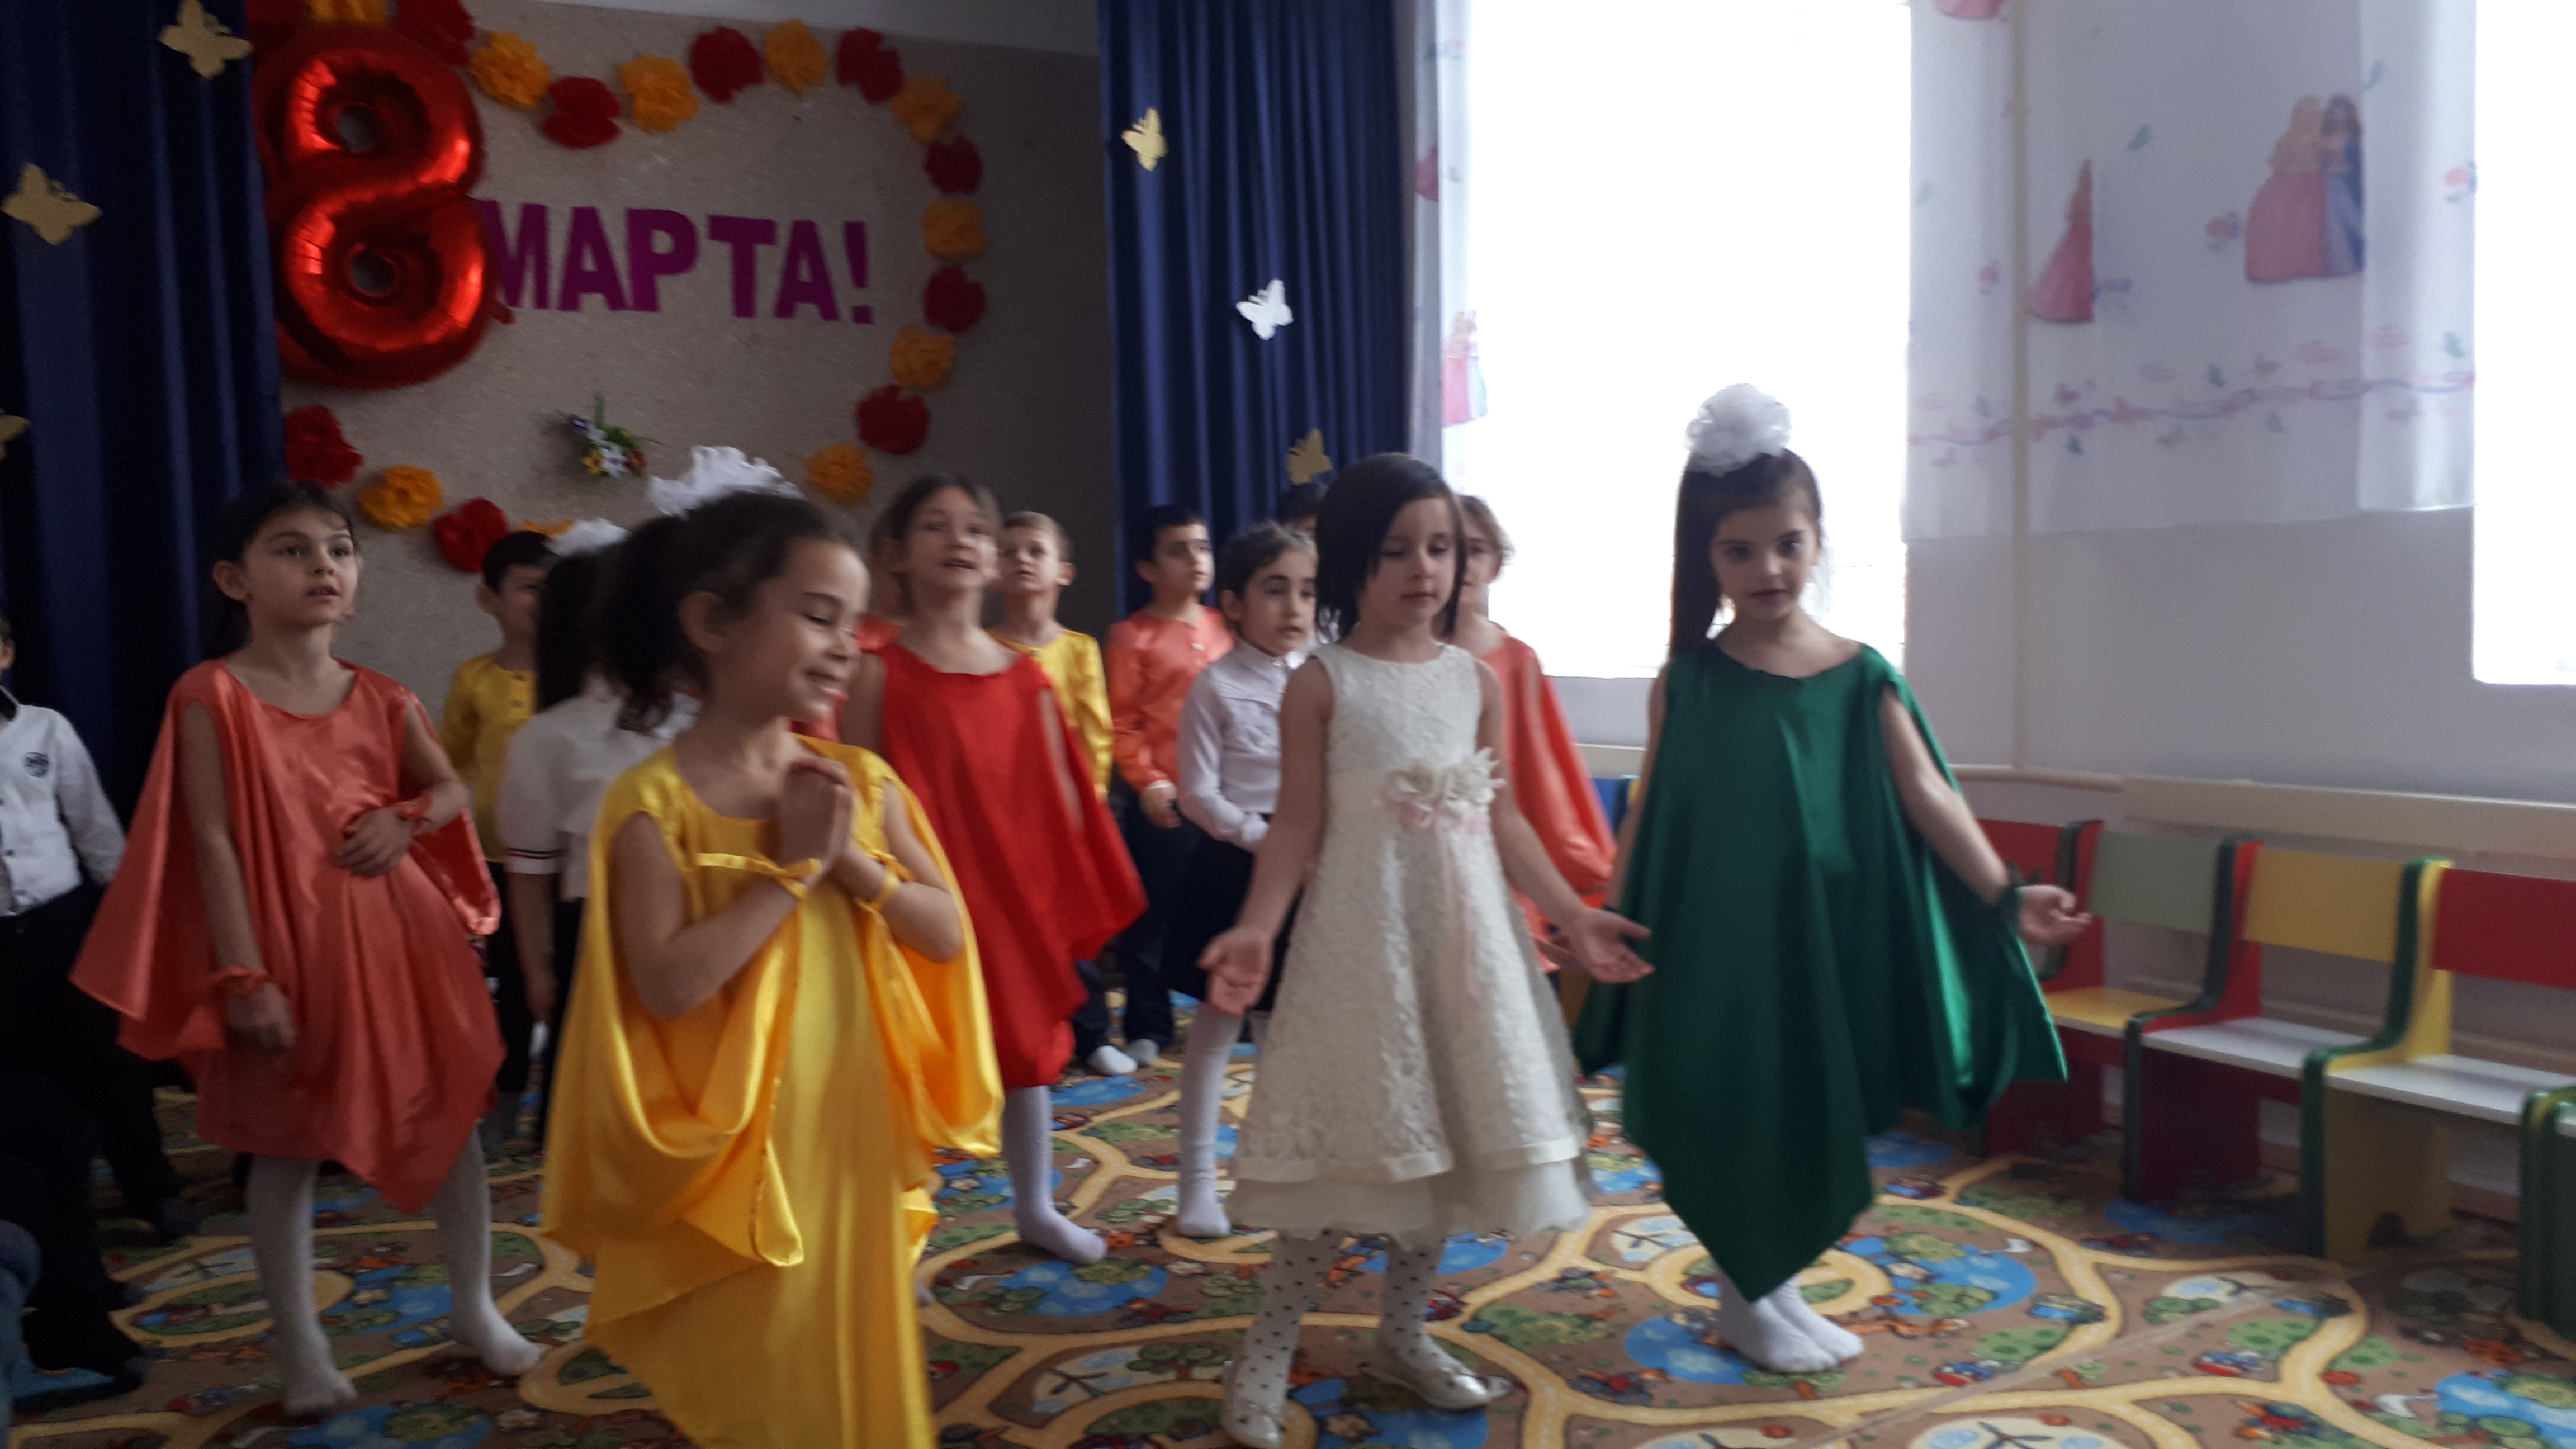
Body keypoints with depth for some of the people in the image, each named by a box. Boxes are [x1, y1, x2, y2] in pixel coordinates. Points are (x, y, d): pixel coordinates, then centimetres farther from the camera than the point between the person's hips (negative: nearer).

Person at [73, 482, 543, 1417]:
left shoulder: (382, 700, 3)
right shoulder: (212, 696, -9)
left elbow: (453, 792, 16)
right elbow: (214, 844, -12)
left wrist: (405, 821, -7)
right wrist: (245, 978, -16)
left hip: (399, 941, 4)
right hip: (289, 952, -4)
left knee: (453, 1119, 10)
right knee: (286, 1149, 9)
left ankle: (475, 1308, 29)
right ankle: (300, 1347, 27)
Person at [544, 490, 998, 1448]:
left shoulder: (861, 779, 1)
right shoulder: (656, 799, -13)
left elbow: (947, 935, 0)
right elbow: (668, 984, -22)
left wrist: (854, 862, -15)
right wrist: (793, 868, -20)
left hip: (856, 1130, 4)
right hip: (742, 1146, -4)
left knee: (863, 1368, 19)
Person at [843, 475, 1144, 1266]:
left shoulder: (1025, 675, 4)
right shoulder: (880, 673, -9)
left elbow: (1061, 794, 7)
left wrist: (1068, 898, 5)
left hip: (1021, 894, 5)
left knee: (1032, 1041, 16)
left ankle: (1036, 1206, 36)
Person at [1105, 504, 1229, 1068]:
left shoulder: (1222, 629, 11)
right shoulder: (1132, 635, -3)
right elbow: (1122, 722, -6)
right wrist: (1147, 781, -15)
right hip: (1163, 800, -4)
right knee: (1152, 913, 6)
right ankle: (1148, 1027, 18)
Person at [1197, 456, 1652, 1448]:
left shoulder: (1477, 681, 6)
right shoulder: (1321, 683, -7)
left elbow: (1501, 818, 10)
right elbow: (1299, 824, -8)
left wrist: (1572, 917, 10)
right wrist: (1256, 927, -21)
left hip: (1463, 935, 5)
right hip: (1361, 937, -5)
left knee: (1445, 1130, 11)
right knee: (1350, 1133, -1)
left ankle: (1403, 1332, 29)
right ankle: (1269, 1347, 15)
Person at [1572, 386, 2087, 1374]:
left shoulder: (1863, 679, -1)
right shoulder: (1689, 681, -3)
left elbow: (1928, 797, -4)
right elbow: (1648, 811, 1)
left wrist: (2004, 895, -13)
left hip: (1820, 936, 2)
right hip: (1712, 940, -2)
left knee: (1812, 1115, 11)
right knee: (1732, 1122, 5)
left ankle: (1772, 1290, 32)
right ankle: (1748, 1302, 24)